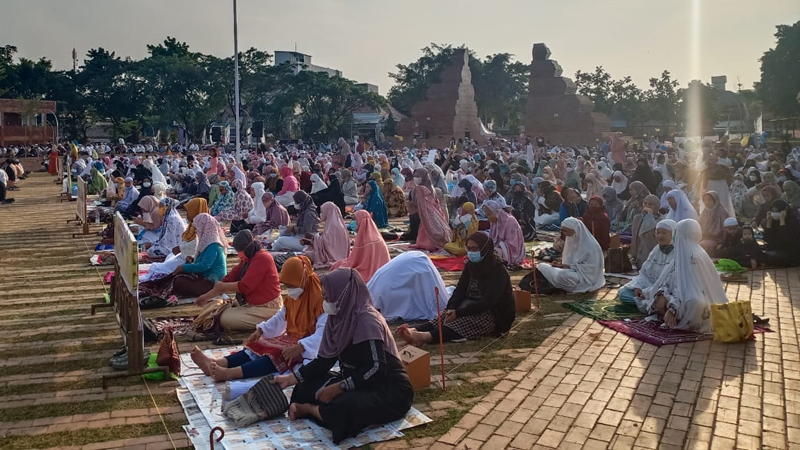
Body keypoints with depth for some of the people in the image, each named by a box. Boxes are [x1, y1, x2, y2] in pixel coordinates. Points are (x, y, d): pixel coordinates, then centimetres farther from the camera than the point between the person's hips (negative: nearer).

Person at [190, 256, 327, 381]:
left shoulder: (319, 301, -18)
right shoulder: (292, 298, 10)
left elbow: (322, 334, -27)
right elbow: (280, 318, 18)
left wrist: (299, 347, -39)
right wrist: (261, 330, 1)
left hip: (307, 347, -8)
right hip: (290, 339, 8)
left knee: (277, 355, -31)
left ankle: (228, 373, -48)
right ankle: (215, 363, -31)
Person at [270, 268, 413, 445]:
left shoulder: (367, 321, -23)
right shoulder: (340, 316, 1)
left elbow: (377, 368, -28)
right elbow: (325, 360, 6)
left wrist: (339, 388, -26)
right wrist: (290, 379, 2)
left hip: (390, 391, -8)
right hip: (358, 382, 8)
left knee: (344, 407, -32)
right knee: (306, 387, -1)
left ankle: (309, 409, -8)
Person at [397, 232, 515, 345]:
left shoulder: (498, 271, -15)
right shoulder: (470, 265, 7)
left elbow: (487, 302, -23)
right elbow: (460, 290, 2)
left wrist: (458, 313, -28)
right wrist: (451, 309, -19)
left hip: (494, 316, -6)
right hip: (474, 307, 6)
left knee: (463, 323, -33)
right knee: (446, 316, -22)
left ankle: (426, 337, -55)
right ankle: (414, 330, -46)